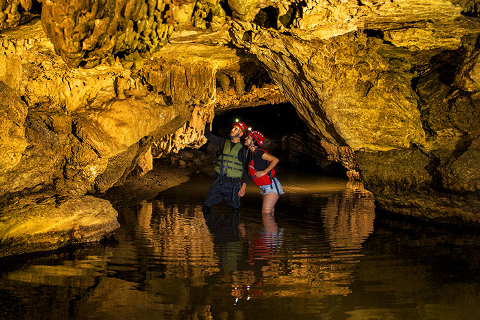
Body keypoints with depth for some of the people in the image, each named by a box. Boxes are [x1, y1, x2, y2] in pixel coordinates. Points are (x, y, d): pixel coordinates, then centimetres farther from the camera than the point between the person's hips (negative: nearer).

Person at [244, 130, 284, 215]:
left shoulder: (259, 152, -18)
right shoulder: (252, 153, 10)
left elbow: (275, 160, -25)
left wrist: (264, 172, -23)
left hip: (271, 186, -9)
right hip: (264, 188, 9)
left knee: (265, 213, -15)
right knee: (270, 213, 10)